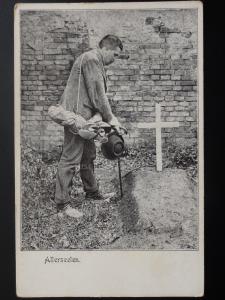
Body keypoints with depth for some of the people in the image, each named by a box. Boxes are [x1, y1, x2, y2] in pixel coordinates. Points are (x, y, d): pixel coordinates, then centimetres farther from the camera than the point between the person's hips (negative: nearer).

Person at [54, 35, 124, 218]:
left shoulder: (97, 62, 21)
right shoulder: (91, 58, -12)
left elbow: (99, 93, 12)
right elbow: (97, 92, -17)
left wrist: (98, 114, -5)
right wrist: (109, 118, -12)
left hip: (85, 117, 11)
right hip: (76, 115, -11)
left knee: (89, 155, 19)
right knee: (71, 158, -9)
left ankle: (92, 192, 33)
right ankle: (62, 203, -3)